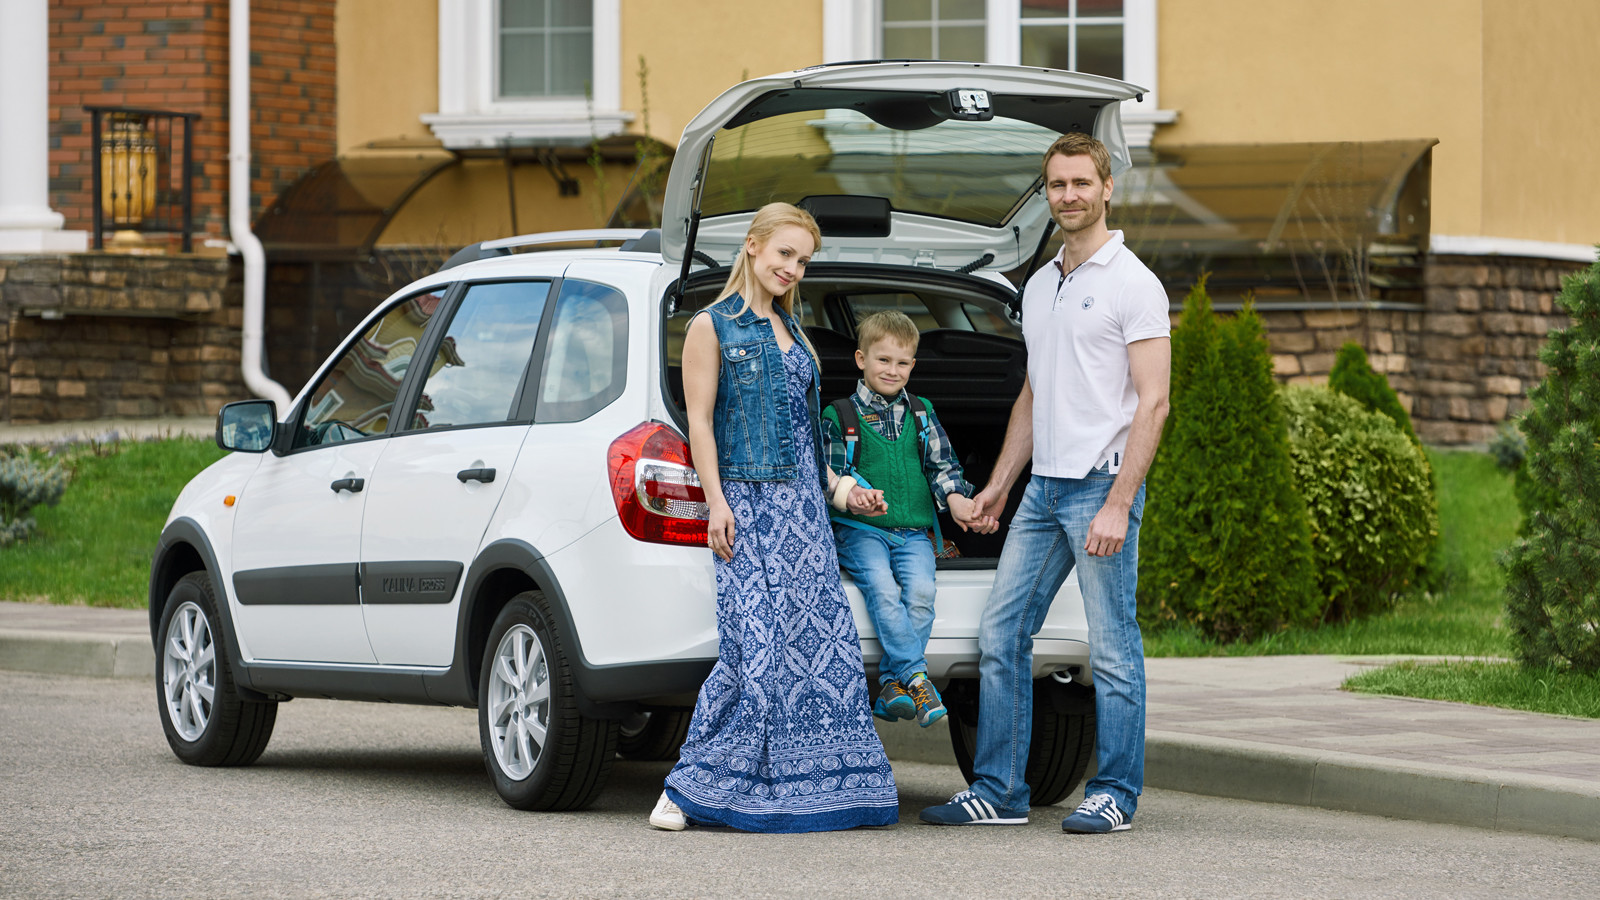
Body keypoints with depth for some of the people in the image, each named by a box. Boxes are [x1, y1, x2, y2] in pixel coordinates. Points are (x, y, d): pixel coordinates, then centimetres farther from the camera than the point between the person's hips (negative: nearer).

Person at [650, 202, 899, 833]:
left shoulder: (790, 330, 20)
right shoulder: (713, 328, 0)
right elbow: (700, 422, -6)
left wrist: (835, 486, 19)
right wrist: (717, 504, -14)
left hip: (803, 503, 7)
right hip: (747, 500, -7)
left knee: (821, 640, -2)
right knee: (753, 646, -14)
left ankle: (822, 783, 1)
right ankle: (689, 786, -10)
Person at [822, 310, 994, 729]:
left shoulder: (921, 414, 17)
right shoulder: (839, 416, 8)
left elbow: (942, 463, 19)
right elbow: (829, 474, 4)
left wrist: (954, 497, -1)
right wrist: (854, 495, -17)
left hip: (913, 530, 2)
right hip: (859, 528, -2)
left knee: (921, 591, -25)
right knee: (883, 589, -29)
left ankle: (892, 686, -23)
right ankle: (916, 679, -32)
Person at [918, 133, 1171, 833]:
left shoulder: (1133, 284, -8)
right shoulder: (1038, 287, 17)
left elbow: (1152, 403, -13)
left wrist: (1118, 505, -19)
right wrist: (999, 483, 20)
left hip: (1102, 485, -8)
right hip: (1044, 486, 8)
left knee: (1113, 650, -2)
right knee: (1000, 634, 6)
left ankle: (1115, 795, 5)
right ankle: (998, 792, 12)